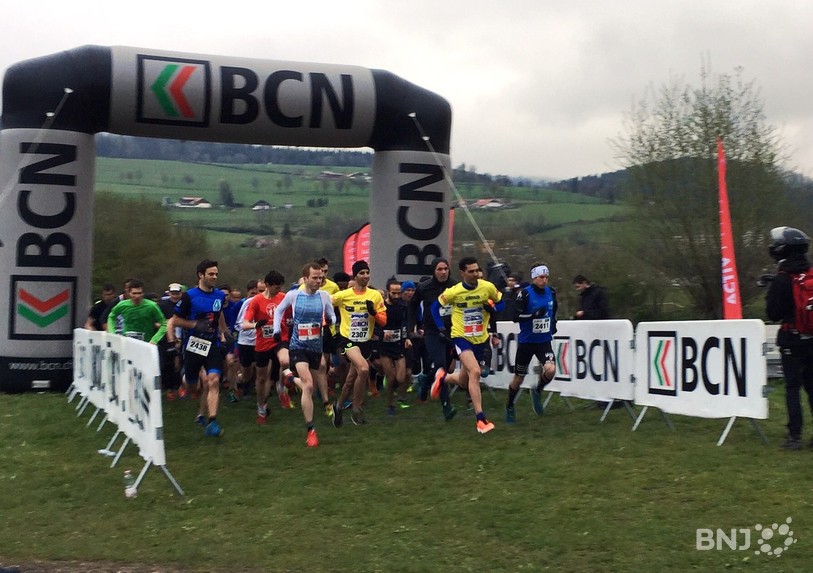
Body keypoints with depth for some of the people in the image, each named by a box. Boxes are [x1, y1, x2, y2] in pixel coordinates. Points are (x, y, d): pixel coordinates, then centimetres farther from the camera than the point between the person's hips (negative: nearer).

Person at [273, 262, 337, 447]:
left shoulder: (324, 296, -4)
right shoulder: (293, 295, -6)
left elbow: (332, 316, 7)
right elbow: (279, 310, 12)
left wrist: (330, 322, -16)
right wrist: (277, 329, 3)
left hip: (316, 347, 3)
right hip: (298, 347, -3)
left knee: (309, 385, 17)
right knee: (308, 385, -20)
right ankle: (311, 431, -13)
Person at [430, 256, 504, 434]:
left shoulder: (488, 287, -8)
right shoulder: (453, 291, -12)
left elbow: (500, 303, 7)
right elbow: (435, 306, 3)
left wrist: (492, 308, -15)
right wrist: (441, 328, -4)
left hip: (481, 339, 4)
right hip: (461, 337, -4)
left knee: (464, 382, 13)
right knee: (475, 372, -26)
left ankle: (443, 378, 49)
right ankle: (481, 419, -22)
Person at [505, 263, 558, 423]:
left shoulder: (551, 292, 3)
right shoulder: (525, 294, -14)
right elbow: (515, 316, -18)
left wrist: (553, 324, 14)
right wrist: (533, 314, -30)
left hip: (544, 341, 3)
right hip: (526, 342, -3)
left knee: (550, 370, -22)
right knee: (519, 378, 8)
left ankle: (537, 391, 10)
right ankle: (510, 407, 32)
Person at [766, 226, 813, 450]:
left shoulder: (782, 280, -14)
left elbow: (773, 314, -11)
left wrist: (770, 296, 6)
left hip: (791, 340, -5)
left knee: (793, 387, 1)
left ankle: (794, 436, 0)